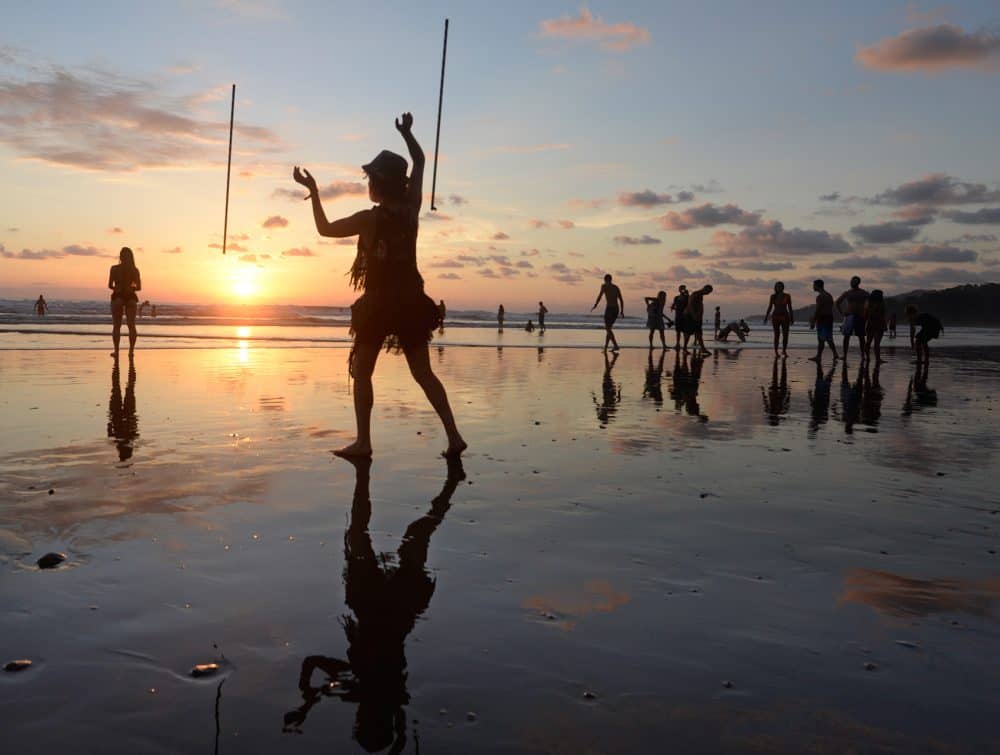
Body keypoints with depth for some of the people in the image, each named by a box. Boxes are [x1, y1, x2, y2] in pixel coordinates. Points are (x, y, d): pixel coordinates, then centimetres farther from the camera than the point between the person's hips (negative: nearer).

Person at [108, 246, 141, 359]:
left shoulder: (114, 268, -4)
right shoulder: (135, 270, 0)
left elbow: (110, 285, -4)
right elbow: (139, 287, 0)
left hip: (118, 298, -1)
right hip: (130, 298, 1)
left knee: (116, 326, 5)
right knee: (131, 326, 5)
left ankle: (116, 350, 1)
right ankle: (131, 350, 0)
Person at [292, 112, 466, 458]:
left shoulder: (369, 219, -12)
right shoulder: (411, 209, 0)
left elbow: (325, 228, 1)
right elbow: (420, 162, 16)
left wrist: (313, 191, 6)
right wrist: (407, 133, 19)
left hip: (379, 304, -5)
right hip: (411, 303, 5)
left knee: (362, 372, 7)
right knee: (423, 373, 9)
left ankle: (363, 441, 3)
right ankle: (453, 435, 1)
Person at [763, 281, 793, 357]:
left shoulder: (787, 296, 0)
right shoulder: (773, 296, 1)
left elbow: (790, 308, 2)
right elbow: (769, 307, 4)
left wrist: (792, 319, 1)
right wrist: (766, 318, -1)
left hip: (785, 317, 1)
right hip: (775, 317, -1)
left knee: (785, 335, 0)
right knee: (777, 335, -5)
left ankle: (784, 350, 22)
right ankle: (776, 352, 4)